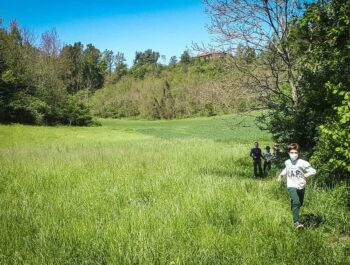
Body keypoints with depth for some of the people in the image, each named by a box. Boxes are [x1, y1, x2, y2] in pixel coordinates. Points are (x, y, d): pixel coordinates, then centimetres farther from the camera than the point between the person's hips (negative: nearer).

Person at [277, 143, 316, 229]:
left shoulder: (302, 163, -11)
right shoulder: (287, 162, 3)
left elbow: (313, 171, -11)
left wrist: (304, 175, -20)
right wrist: (281, 174, 17)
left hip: (301, 186, 1)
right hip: (291, 186, 0)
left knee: (299, 204, 14)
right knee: (296, 202, -21)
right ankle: (296, 222, -24)